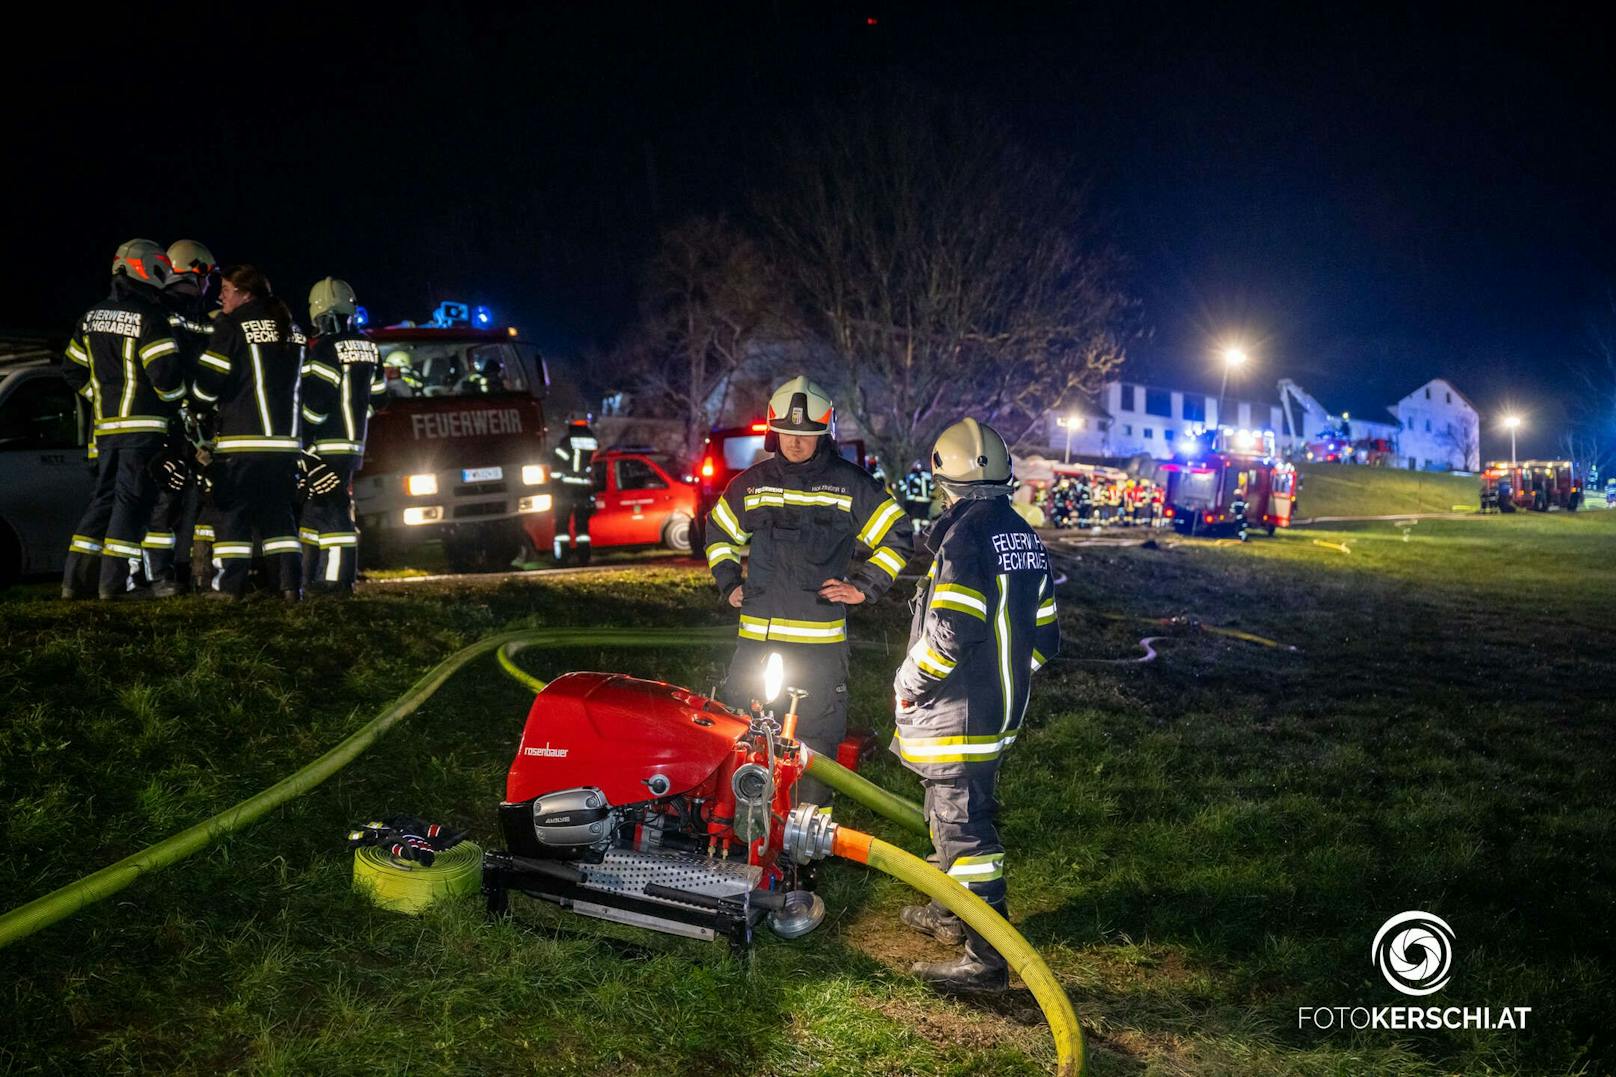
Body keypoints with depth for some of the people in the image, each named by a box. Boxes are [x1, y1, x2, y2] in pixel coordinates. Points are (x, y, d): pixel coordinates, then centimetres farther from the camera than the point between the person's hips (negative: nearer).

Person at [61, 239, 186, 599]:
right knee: (132, 500, -5)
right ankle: (114, 583, -7)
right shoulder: (149, 318, -12)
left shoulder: (92, 317, 13)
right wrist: (176, 398, 1)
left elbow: (75, 371, 18)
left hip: (106, 425, 7)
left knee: (104, 498, 13)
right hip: (143, 425, -7)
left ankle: (76, 579, 12)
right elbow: (166, 373, -18)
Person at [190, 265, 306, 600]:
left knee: (231, 510, 2)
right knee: (278, 512, 10)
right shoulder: (293, 331, 14)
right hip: (286, 439, 6)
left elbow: (208, 382, -6)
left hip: (242, 438, -5)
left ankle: (229, 583, -1)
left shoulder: (231, 326, -5)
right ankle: (291, 583, 3)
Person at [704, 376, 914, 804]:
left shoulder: (851, 484, 2)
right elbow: (719, 532, 27)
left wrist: (864, 586, 0)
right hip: (756, 634, 3)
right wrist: (728, 583, 15)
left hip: (822, 637, -3)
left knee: (818, 736, 2)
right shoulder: (751, 483, 11)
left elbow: (896, 537, 8)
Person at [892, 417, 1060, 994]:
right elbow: (1044, 635, 13)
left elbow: (951, 634, -26)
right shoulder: (1026, 537, 10)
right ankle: (954, 914, 39)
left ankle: (986, 958, -2)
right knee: (961, 814, 24)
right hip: (1002, 709, 10)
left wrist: (909, 681, -11)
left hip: (958, 715, -10)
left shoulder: (965, 538, -19)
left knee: (963, 828, -5)